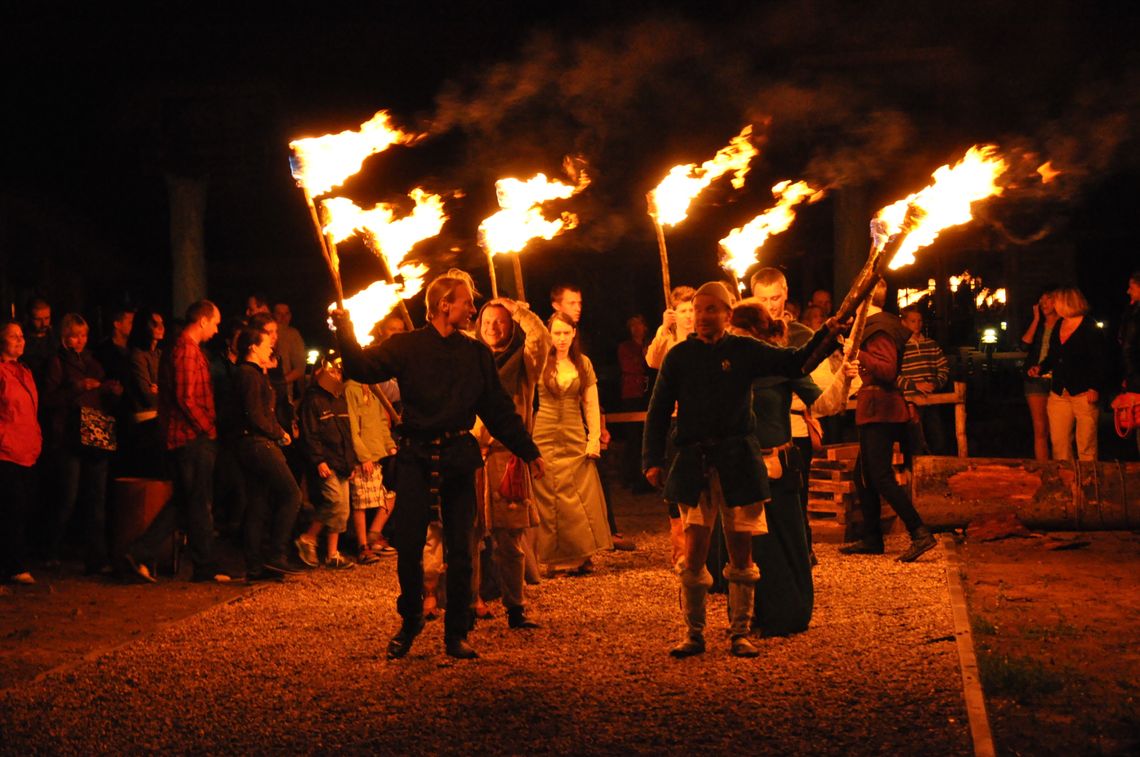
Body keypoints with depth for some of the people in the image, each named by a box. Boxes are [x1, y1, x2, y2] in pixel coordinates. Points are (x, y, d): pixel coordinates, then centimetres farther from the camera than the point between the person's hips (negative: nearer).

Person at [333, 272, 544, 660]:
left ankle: (456, 634, 13)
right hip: (416, 456, -2)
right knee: (408, 546, -1)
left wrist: (527, 451, 13)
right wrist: (345, 329, -23)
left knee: (460, 549, 3)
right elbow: (363, 367, -9)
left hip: (458, 457, 2)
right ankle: (409, 623, 20)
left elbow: (499, 408, 13)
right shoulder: (406, 346, 3)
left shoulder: (477, 353, 9)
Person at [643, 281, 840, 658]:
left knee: (740, 552, 5)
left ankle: (740, 633, 15)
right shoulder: (680, 356, 5)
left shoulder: (745, 350, 4)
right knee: (694, 551, -3)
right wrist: (653, 460, 1)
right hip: (694, 463, 0)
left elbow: (794, 364, 1)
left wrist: (826, 334, -14)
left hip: (737, 460, 0)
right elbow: (658, 411, 7)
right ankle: (694, 634, 9)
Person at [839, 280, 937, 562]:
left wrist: (858, 354, -24)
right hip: (879, 412, 11)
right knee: (864, 475, 15)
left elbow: (888, 369, -22)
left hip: (879, 412, -11)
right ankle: (871, 539, 20)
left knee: (881, 477, -13)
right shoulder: (882, 325, 19)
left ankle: (920, 534, -16)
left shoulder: (878, 329, -13)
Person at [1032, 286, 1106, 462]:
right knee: (1058, 442, 5)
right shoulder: (1057, 328, 14)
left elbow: (1100, 362, -8)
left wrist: (1095, 388, -16)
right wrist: (1040, 368, 8)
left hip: (1083, 393, -7)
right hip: (1059, 393, 7)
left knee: (1086, 444, -4)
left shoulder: (1090, 328, -6)